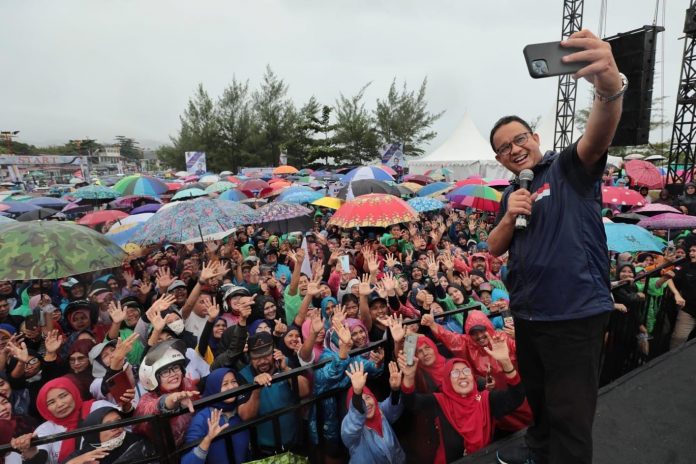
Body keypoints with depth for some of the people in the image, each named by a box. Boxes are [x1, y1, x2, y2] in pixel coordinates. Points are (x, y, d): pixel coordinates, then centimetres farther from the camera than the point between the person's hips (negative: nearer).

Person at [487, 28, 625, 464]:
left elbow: (599, 135, -29)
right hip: (527, 315, 7)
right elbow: (494, 249, 7)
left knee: (571, 414, 6)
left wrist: (610, 85, -49)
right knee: (539, 395, 27)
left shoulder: (570, 168, -7)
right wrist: (509, 217, -12)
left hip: (576, 315, -7)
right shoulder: (511, 194, 11)